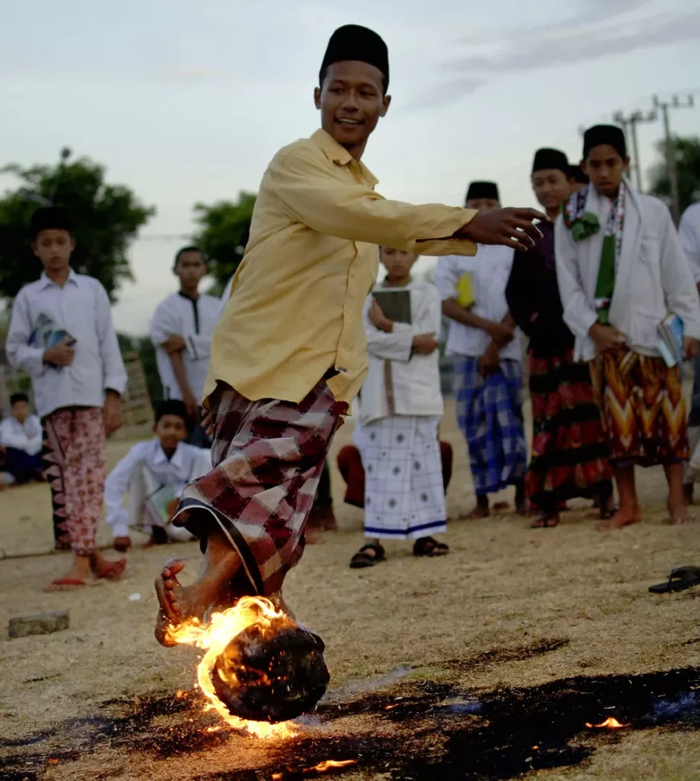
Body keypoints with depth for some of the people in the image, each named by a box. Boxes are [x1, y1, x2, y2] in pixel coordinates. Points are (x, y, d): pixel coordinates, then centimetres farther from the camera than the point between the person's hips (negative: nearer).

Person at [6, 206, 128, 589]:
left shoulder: (92, 289, 9)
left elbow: (109, 344, 7)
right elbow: (14, 349, 8)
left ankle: (82, 558, -11)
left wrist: (113, 395, 0)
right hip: (52, 397, 1)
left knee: (89, 473, -8)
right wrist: (45, 356, -11)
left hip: (91, 394, -1)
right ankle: (90, 554, 5)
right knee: (63, 475, 0)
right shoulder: (28, 296, 9)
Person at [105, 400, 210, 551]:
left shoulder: (193, 455, -22)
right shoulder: (142, 451, -26)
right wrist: (120, 530, -41)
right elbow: (113, 484, -34)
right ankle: (156, 529, -8)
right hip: (151, 515, 0)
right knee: (140, 463, -25)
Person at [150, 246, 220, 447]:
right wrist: (186, 393, -14)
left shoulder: (216, 307, 13)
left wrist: (187, 342, -12)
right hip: (184, 398, -4)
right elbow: (174, 355, -6)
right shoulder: (167, 308, 1)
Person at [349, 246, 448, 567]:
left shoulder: (427, 295, 5)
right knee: (379, 464, -2)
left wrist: (387, 326, -8)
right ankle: (374, 539, -4)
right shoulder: (370, 297, 9)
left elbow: (428, 338, -7)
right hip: (380, 394, 1)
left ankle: (423, 534, 8)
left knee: (422, 461, 2)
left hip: (418, 393, -1)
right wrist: (412, 340, -13)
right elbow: (369, 340, -6)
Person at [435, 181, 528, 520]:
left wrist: (496, 346, -9)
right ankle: (481, 499, 6)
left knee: (511, 421, -2)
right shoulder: (452, 252, 8)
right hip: (468, 351, 1)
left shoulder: (512, 249, 4)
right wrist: (488, 326, -13)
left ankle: (521, 493, 7)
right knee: (476, 425, 2)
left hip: (506, 351, -1)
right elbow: (446, 303, 0)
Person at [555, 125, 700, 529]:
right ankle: (629, 505, 8)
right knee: (618, 419, 1)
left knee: (666, 412, 0)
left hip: (653, 330, 0)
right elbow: (569, 281, 3)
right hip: (605, 335, 0)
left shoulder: (653, 211, 3)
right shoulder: (571, 219, 4)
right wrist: (592, 326, -8)